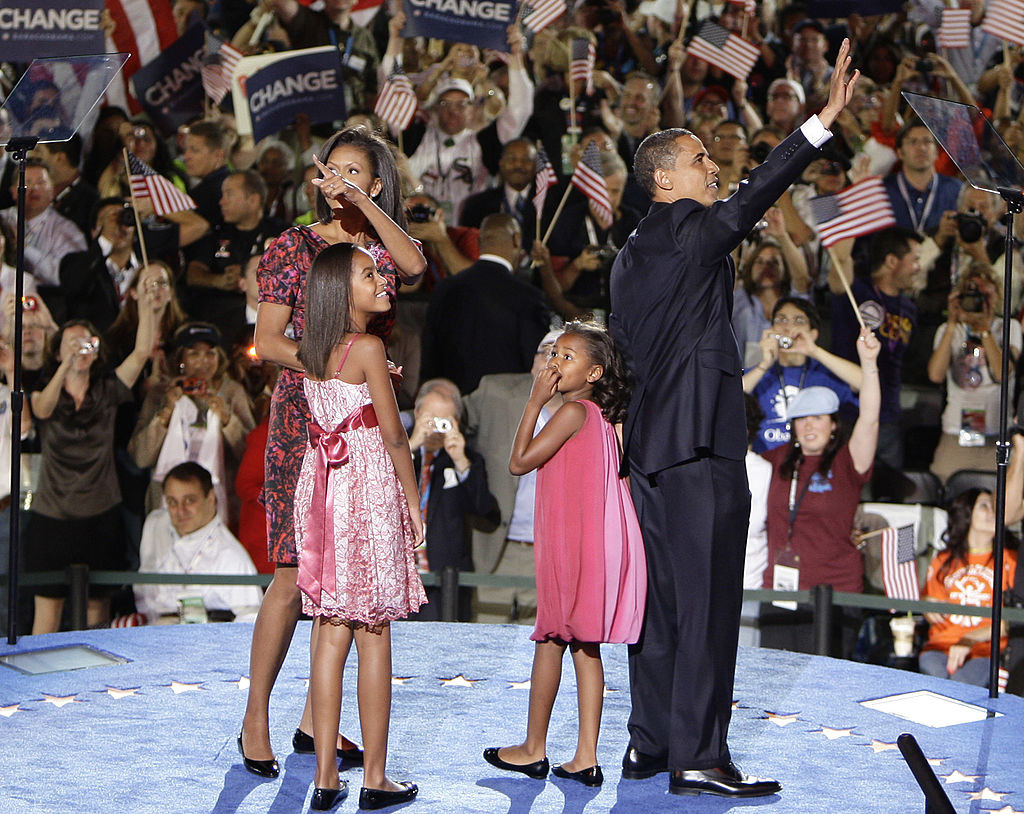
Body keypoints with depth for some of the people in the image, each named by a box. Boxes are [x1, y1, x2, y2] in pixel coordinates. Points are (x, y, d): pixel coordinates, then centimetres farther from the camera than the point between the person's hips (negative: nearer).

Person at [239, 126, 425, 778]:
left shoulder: (382, 250, 11)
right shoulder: (293, 246, 3)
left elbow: (414, 265, -15)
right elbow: (267, 342, -2)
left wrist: (363, 202, -17)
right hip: (304, 417, -4)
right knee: (296, 573, -9)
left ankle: (316, 719, 12)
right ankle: (257, 718, 0)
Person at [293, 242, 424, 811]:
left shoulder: (313, 351, 10)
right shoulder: (368, 347, -10)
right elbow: (393, 434, -9)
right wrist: (415, 504, -2)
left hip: (323, 487, 6)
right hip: (370, 486, -6)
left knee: (332, 632, 7)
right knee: (374, 634, 0)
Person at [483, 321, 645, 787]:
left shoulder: (573, 412, -13)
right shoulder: (602, 417, 15)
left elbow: (519, 462, -13)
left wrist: (534, 403, -9)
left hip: (571, 542, -9)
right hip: (596, 542, 9)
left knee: (551, 640, 2)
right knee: (584, 647, 7)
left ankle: (533, 748, 12)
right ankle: (586, 758, 5)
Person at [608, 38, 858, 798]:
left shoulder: (631, 255, 18)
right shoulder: (689, 230, -8)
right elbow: (753, 198, -24)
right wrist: (823, 119, -27)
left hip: (651, 443, 9)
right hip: (702, 440, -9)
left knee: (665, 599, 13)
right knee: (708, 600, -7)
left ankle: (650, 744, 17)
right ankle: (699, 757, -6)